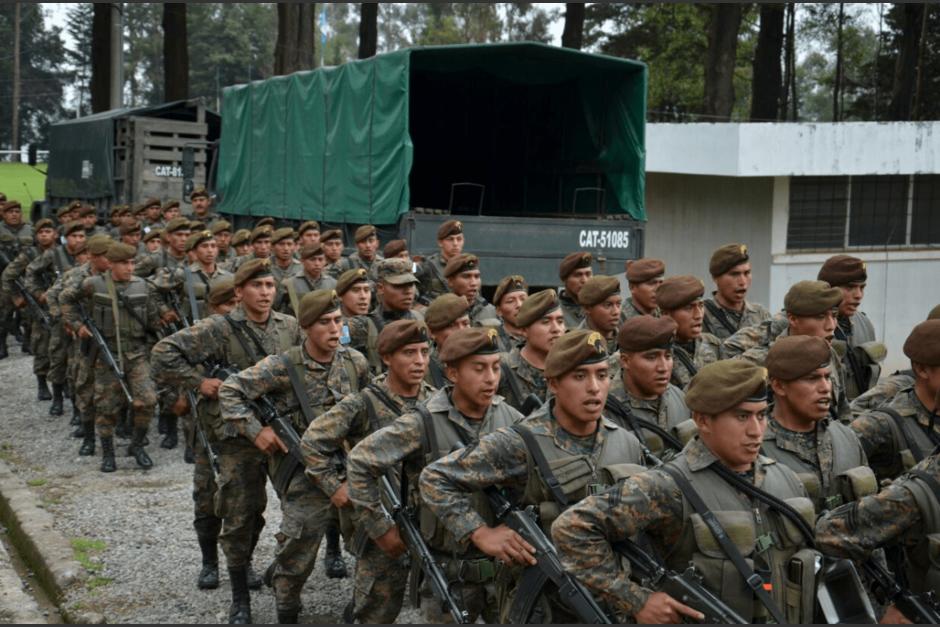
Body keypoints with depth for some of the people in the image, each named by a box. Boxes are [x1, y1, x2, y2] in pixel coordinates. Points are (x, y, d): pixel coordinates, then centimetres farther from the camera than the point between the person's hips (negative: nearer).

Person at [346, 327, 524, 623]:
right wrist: (381, 528, -4)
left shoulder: (510, 419, -1)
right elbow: (359, 462, -7)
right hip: (448, 570, -3)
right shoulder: (423, 424, -14)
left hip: (506, 563, 4)